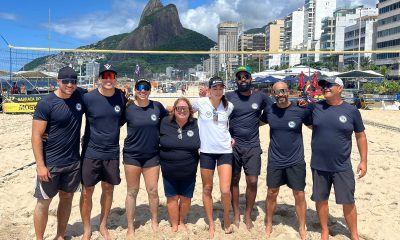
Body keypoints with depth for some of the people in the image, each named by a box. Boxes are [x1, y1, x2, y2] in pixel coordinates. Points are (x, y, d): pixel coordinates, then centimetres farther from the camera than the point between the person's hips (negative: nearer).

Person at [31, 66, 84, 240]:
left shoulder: (80, 97, -1)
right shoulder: (46, 104, -14)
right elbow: (36, 136, -14)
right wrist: (40, 165, -17)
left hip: (74, 161, 5)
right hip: (50, 163, -4)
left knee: (67, 197, 15)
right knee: (44, 201, 6)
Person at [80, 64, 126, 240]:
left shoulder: (121, 96, -3)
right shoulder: (88, 98, -13)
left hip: (112, 152, 3)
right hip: (91, 152, -3)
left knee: (108, 189, 14)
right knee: (87, 192, 6)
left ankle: (103, 226, 34)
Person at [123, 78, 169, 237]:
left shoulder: (157, 106, -1)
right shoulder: (128, 108, -7)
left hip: (152, 155, 2)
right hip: (132, 155, -2)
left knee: (153, 190, 8)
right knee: (132, 191, 7)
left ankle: (155, 222, 29)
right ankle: (130, 227, 21)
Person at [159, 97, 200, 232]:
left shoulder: (196, 125, -6)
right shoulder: (164, 123, -9)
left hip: (189, 172, 1)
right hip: (169, 171, -1)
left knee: (186, 198, 13)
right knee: (172, 197, 10)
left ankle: (182, 222, 38)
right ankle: (174, 225, 30)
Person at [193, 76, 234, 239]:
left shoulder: (229, 106, -1)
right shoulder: (200, 103, -6)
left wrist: (231, 137, 7)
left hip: (225, 151, 0)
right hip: (206, 151, 0)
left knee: (225, 190, -8)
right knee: (207, 189, 9)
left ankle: (226, 218, 22)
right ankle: (211, 224, 27)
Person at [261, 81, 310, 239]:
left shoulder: (300, 110, -11)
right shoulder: (268, 110, -4)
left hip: (296, 161, -2)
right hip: (274, 161, 2)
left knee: (299, 195, 7)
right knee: (271, 194, 11)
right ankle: (268, 225, 30)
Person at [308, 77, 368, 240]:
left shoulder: (351, 111, -4)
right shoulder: (315, 107, -2)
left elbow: (361, 136, 4)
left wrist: (363, 161, 2)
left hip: (342, 167, -1)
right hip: (319, 166, 1)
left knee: (348, 202, 8)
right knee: (321, 200, 12)